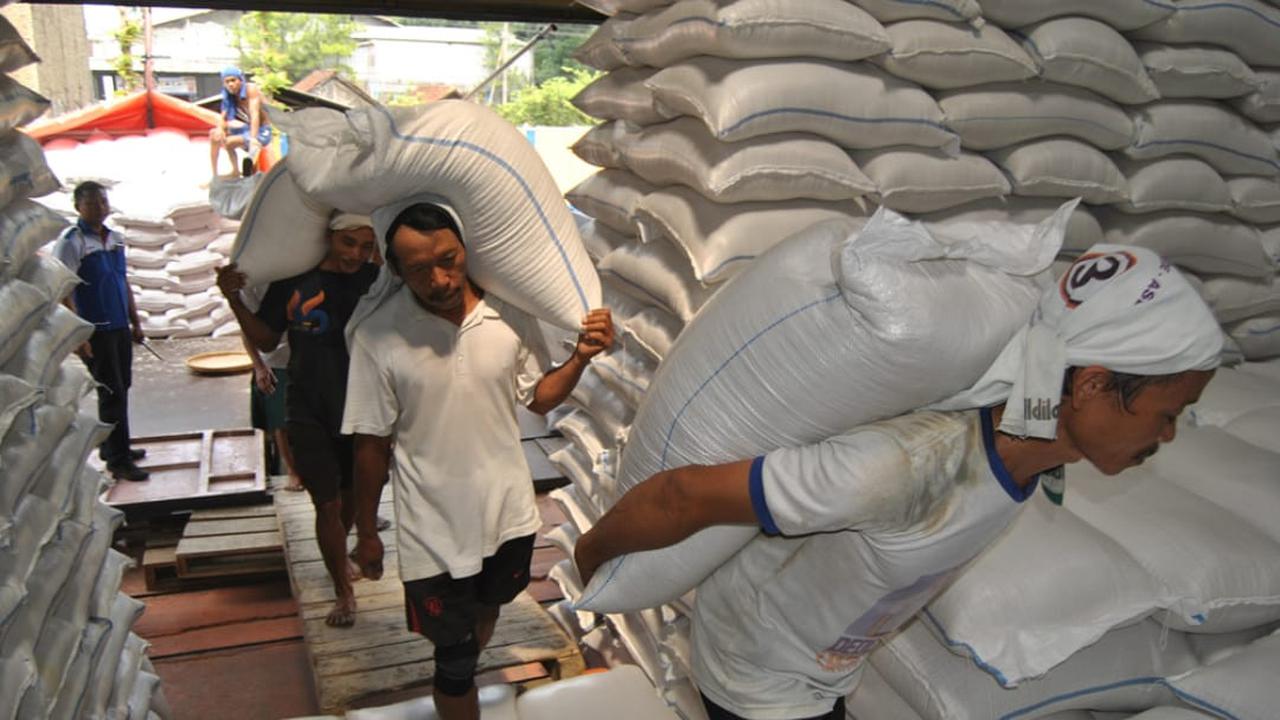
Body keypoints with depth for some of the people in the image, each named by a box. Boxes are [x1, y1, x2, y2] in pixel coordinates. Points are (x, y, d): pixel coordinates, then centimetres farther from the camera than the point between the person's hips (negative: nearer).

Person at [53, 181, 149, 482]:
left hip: (120, 327, 7)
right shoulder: (71, 241, -11)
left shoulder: (116, 238, 10)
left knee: (121, 389, 15)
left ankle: (111, 447, 30)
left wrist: (135, 322, 17)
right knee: (112, 394, -5)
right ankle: (118, 460, 3)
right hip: (95, 331, -7)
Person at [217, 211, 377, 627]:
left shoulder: (377, 281, -9)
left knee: (353, 495, 21)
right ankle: (343, 591, 17)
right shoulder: (294, 280, -10)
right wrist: (234, 299, -11)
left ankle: (338, 553, 50)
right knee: (327, 504, 1)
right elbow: (267, 340, 1)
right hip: (310, 415, -2)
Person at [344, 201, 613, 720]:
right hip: (435, 534, -4)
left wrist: (580, 357, -17)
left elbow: (538, 398, 1)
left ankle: (461, 675, 61)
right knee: (453, 659, 9)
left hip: (509, 513, 4)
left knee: (488, 610, 30)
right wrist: (365, 532, 1)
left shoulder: (509, 313, -11)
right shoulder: (377, 339, -19)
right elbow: (372, 444, -9)